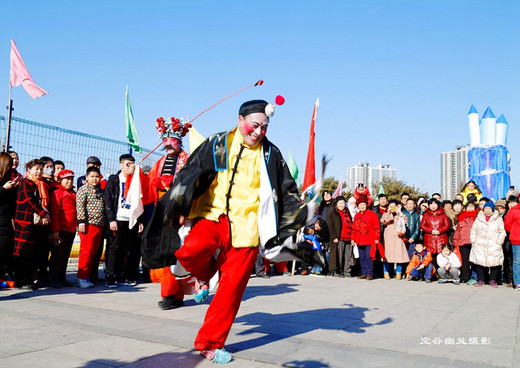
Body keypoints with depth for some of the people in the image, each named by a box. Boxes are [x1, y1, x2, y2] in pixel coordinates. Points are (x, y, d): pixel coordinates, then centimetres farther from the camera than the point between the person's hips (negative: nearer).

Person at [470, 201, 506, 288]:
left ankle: (493, 280, 11)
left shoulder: (498, 219, 6)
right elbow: (473, 231, 13)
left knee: (494, 262, -2)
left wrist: (498, 242, -5)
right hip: (479, 246, 2)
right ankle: (481, 280, 11)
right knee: (479, 261, 1)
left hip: (493, 246, -2)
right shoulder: (478, 219, 11)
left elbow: (502, 232, 4)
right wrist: (473, 241, 4)